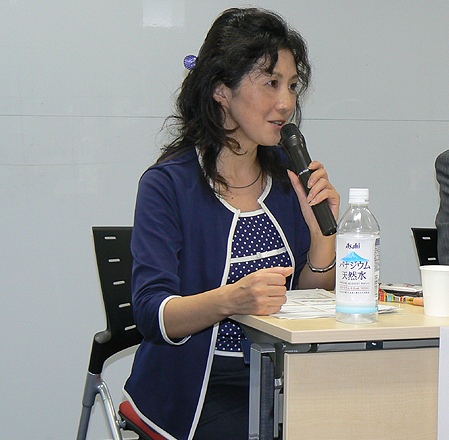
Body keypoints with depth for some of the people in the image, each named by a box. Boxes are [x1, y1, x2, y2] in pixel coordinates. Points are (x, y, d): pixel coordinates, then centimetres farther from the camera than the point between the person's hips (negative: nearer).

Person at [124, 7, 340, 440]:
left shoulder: (289, 175, 9)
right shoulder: (167, 185, -8)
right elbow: (152, 315, -17)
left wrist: (323, 232, -7)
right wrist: (230, 299, -35)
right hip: (198, 388, -5)